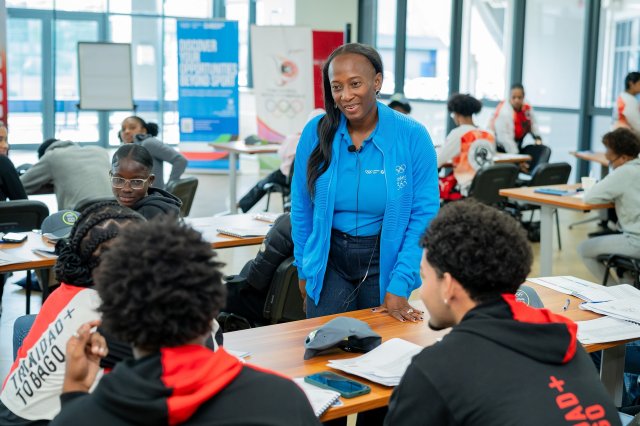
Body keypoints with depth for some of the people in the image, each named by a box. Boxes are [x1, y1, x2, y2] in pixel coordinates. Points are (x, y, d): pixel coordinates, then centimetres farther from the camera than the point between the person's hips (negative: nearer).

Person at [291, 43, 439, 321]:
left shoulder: (412, 136, -13)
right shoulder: (315, 133, -6)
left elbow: (424, 214, -12)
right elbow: (302, 209, 3)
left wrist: (399, 287, -15)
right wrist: (304, 269, 4)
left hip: (385, 260, -1)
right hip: (329, 259, 1)